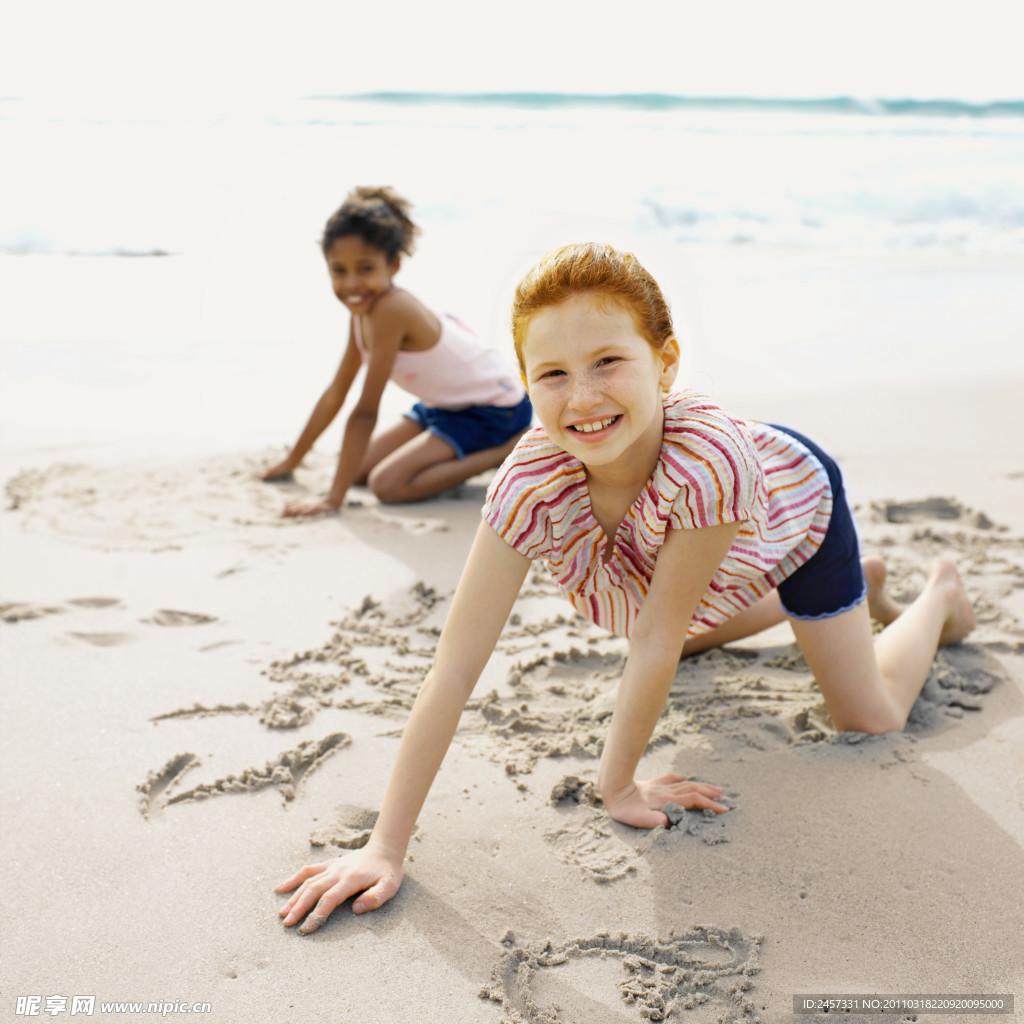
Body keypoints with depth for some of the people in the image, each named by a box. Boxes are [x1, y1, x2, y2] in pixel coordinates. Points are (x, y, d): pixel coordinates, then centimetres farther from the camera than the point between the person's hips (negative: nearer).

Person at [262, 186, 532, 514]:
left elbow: (365, 413, -28)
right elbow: (335, 394, 9)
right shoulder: (363, 309, -1)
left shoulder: (391, 310, -29)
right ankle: (473, 450, 16)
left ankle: (504, 451, -9)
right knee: (360, 468, 6)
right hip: (445, 406, 9)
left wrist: (334, 497, -26)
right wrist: (291, 462, 15)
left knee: (388, 483, -22)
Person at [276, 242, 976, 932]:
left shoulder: (708, 455, -50)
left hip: (795, 498, -3)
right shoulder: (531, 482, -40)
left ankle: (941, 590, 35)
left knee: (871, 714, 2)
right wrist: (386, 846, -39)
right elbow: (453, 670, -39)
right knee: (694, 632, 31)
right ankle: (858, 583, 52)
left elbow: (658, 641, -38)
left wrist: (618, 783, -26)